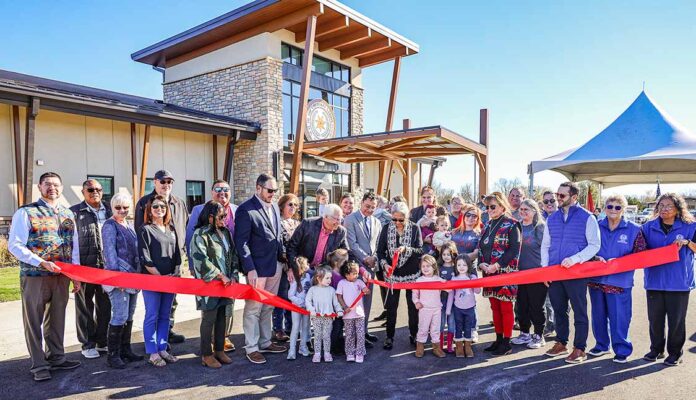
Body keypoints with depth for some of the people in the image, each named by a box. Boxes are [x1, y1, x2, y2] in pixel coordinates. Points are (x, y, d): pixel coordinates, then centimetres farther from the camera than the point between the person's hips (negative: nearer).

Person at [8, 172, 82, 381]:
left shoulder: (68, 214, 10)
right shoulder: (26, 213, -5)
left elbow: (74, 246, 13)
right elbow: (14, 245, -9)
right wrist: (41, 262, -20)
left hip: (61, 276, 5)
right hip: (35, 276, -4)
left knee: (57, 318, 14)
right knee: (34, 321, 5)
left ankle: (56, 357, 28)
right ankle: (39, 365, 16)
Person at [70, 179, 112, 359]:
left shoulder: (109, 210, 11)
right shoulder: (75, 212, 1)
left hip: (107, 264, 3)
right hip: (85, 265, -3)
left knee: (105, 304, 9)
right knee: (85, 306, 6)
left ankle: (103, 341, 22)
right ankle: (87, 344, 17)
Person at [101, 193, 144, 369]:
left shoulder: (130, 226, 16)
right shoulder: (110, 226, -6)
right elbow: (109, 252, -13)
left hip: (133, 276, 8)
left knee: (129, 315, 12)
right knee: (120, 316, -9)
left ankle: (125, 350, 23)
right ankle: (113, 355, 2)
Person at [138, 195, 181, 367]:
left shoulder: (171, 229, 14)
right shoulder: (145, 229, -3)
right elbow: (145, 258, -9)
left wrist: (175, 274, 3)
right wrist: (159, 276, -12)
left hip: (170, 279, 5)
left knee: (165, 316, 11)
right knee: (152, 316, 0)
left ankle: (162, 349, 20)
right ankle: (153, 353, 9)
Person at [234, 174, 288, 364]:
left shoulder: (274, 207, 11)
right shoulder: (245, 209, -12)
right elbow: (241, 241, -14)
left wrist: (283, 254, 9)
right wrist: (250, 269, -18)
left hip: (276, 265, 7)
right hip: (257, 268, -7)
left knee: (268, 307, 17)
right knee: (253, 309, 4)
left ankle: (265, 342, 30)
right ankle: (252, 348, 17)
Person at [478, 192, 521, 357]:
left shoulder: (511, 224, -8)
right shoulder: (488, 225, 13)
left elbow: (514, 250, -15)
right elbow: (481, 246, 14)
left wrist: (496, 265, -19)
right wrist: (481, 263, -3)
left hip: (505, 272, -7)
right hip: (489, 272, 7)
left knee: (505, 308, 1)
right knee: (495, 307, 13)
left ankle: (506, 343, 12)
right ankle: (498, 340, 25)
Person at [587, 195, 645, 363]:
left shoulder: (634, 229, -1)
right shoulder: (597, 227, 5)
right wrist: (595, 258, -10)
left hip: (619, 281, -3)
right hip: (596, 278, 3)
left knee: (619, 317, -1)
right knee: (598, 315, 14)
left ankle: (622, 350, 15)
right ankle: (601, 345, 30)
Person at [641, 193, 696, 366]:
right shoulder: (649, 227, 6)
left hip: (679, 281, -2)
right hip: (655, 280, 2)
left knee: (676, 319, 6)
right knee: (655, 318, 10)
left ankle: (675, 352, 22)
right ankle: (656, 349, 26)